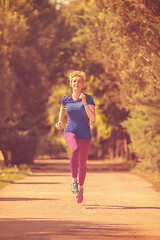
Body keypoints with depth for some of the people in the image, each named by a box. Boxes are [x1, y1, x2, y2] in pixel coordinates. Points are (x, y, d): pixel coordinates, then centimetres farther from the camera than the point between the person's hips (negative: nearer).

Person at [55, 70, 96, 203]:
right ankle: (74, 180, -18)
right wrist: (60, 121, 9)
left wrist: (84, 102, -22)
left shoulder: (88, 98, -5)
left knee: (82, 163, 6)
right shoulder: (65, 100, 2)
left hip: (85, 135, 0)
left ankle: (80, 188, 32)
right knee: (75, 150, -33)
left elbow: (93, 118, -15)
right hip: (70, 132, 0)